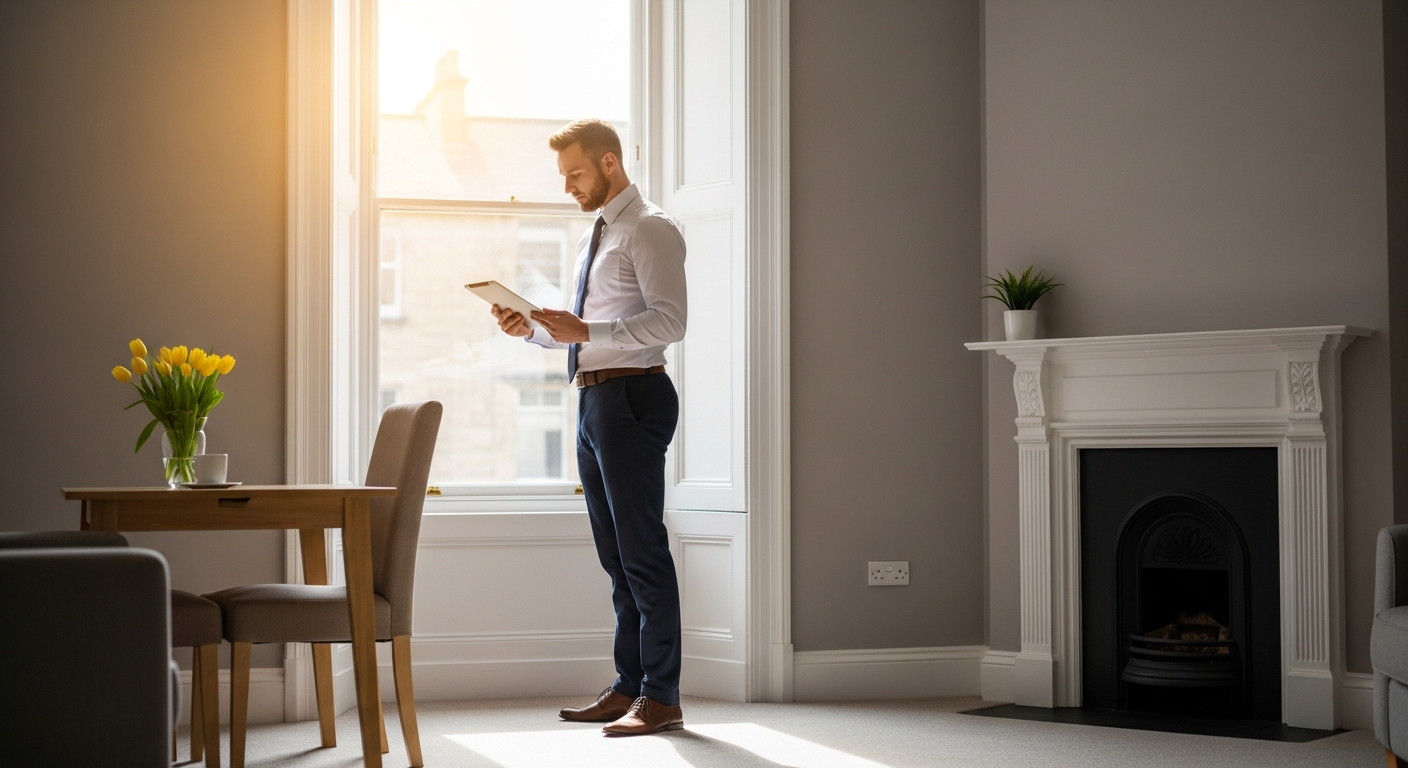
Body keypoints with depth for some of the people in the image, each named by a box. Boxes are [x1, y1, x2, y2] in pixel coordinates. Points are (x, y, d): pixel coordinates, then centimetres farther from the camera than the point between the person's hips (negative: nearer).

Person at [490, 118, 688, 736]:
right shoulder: (593, 238, 22)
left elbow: (669, 321, -18)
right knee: (616, 554, 12)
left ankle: (660, 698, -5)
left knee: (642, 549, -9)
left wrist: (585, 330, -24)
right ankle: (629, 688, 18)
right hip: (593, 400, 10)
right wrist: (532, 330, 9)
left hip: (631, 396, -10)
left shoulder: (650, 230, -7)